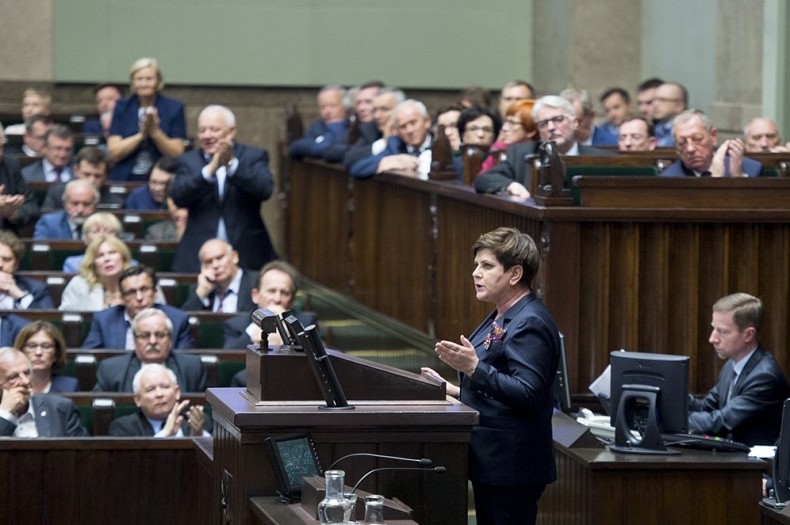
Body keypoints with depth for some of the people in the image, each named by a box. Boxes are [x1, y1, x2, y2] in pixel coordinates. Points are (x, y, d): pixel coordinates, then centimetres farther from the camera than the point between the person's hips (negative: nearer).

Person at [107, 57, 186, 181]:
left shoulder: (174, 108, 4)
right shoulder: (122, 108, 8)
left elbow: (177, 154, -1)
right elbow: (114, 153, 0)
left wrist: (155, 132, -15)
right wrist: (141, 134, -12)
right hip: (126, 179, 1)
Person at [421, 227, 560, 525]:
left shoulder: (530, 324, -16)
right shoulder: (502, 318, 16)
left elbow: (528, 396, -25)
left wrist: (474, 368, -31)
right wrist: (455, 391, 17)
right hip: (491, 461, 11)